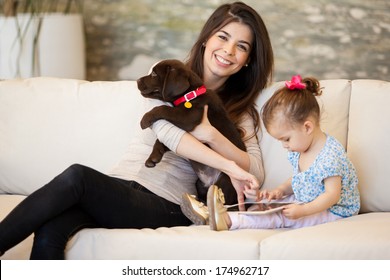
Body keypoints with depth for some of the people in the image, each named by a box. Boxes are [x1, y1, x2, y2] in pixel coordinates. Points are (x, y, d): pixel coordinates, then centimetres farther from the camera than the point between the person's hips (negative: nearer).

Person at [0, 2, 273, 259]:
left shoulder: (240, 111, 16)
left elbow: (256, 175, 3)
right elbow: (165, 130, -6)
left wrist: (211, 134, -14)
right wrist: (228, 166, -19)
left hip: (167, 206, -1)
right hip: (120, 183, 2)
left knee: (77, 176, -32)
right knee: (49, 232, -33)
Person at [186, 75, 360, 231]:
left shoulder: (329, 157, -25)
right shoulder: (299, 150, 5)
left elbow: (332, 195, -26)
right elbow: (297, 180, 18)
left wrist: (302, 211, -33)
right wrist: (280, 191, -2)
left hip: (332, 211, -10)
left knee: (282, 217, -25)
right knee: (268, 202, 0)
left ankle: (229, 220, -30)